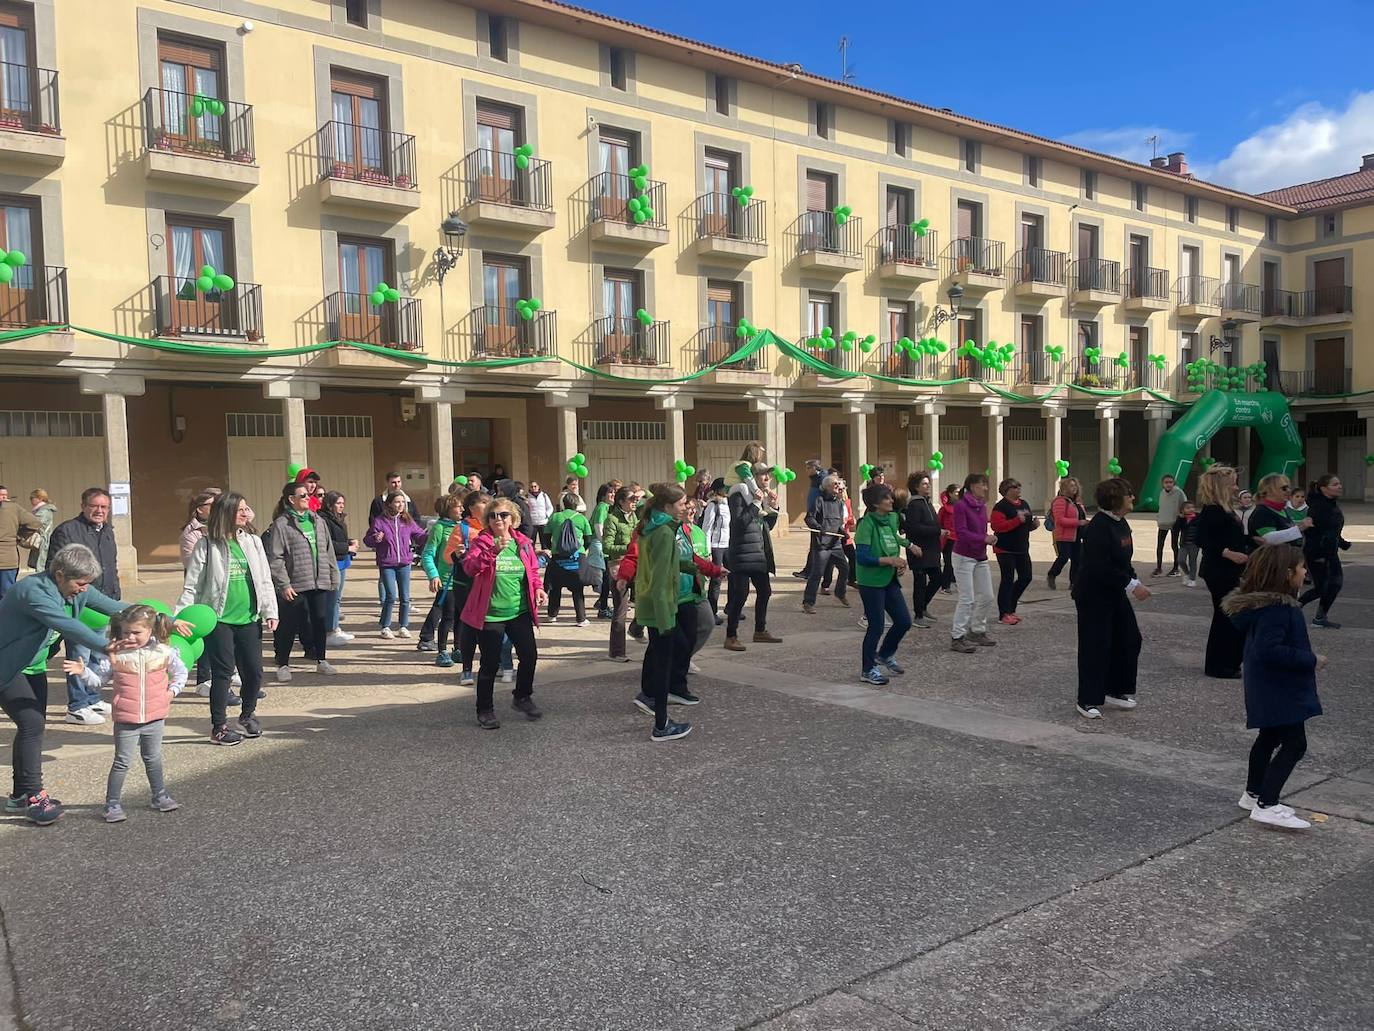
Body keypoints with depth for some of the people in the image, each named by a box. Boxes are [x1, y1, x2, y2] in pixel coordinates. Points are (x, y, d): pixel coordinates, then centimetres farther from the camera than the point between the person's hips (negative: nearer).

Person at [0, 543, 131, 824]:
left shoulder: (78, 590, -5)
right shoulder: (32, 591, -30)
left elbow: (114, 607, -3)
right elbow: (67, 626, -41)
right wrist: (106, 645, -49)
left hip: (32, 666, 9)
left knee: (35, 724, 9)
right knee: (32, 723, -16)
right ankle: (32, 795, -8)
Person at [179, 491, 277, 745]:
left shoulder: (253, 541, 6)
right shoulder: (207, 545, -4)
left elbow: (265, 579, 9)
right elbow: (192, 585, -2)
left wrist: (270, 610, 4)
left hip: (249, 618, 4)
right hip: (218, 619, -4)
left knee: (254, 671, 7)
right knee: (223, 671, 0)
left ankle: (248, 715, 30)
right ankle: (219, 726, 13)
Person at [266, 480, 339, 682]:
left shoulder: (318, 521, 11)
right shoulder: (281, 524, -7)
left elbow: (328, 551, 15)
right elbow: (275, 558, -10)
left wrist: (333, 575, 12)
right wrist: (283, 584, -15)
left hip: (320, 582, 5)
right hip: (295, 585, -5)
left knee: (320, 621, 10)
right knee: (289, 625, 3)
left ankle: (321, 659, 24)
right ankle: (283, 664, 16)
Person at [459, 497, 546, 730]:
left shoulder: (523, 542, 7)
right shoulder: (480, 541, -5)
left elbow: (532, 570, 18)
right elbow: (469, 566, -22)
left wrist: (538, 588, -1)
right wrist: (494, 551, -34)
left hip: (519, 612, 4)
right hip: (490, 614, -4)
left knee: (529, 656, 6)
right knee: (490, 663, 2)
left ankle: (522, 698, 32)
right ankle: (485, 710, 19)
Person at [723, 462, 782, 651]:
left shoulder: (763, 495, 15)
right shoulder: (739, 494, -10)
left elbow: (768, 526, 18)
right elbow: (739, 521, -21)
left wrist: (773, 508, 4)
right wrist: (756, 504, -21)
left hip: (759, 553, 9)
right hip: (742, 553, -9)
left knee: (764, 591, 12)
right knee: (741, 593, -9)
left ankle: (760, 631, 26)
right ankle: (731, 637, -4)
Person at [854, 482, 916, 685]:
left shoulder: (891, 519, 6)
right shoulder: (867, 524, -16)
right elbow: (862, 557, -21)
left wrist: (900, 562, 1)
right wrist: (890, 560, -22)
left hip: (890, 580, 7)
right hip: (871, 582, -7)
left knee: (904, 621, 8)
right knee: (876, 626, 0)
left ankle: (885, 654, 32)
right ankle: (868, 670, 15)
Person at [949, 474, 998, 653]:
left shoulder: (982, 506, 9)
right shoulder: (961, 506, -15)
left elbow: (982, 530, 13)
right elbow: (961, 533, -21)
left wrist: (991, 537, -7)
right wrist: (984, 538, -23)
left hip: (981, 557, 8)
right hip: (964, 556, -8)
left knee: (987, 597, 11)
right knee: (967, 599, -7)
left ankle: (977, 631, 28)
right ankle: (957, 637, 1)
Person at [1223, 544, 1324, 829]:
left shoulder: (1264, 602, 6)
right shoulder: (1277, 608, -25)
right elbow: (1269, 650, -32)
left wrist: (1306, 657, 16)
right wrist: (1310, 660, -23)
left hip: (1270, 687, 11)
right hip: (1279, 690, -11)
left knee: (1270, 737, 21)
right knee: (1294, 744, -8)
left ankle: (1254, 794, 33)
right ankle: (1266, 806, -8)